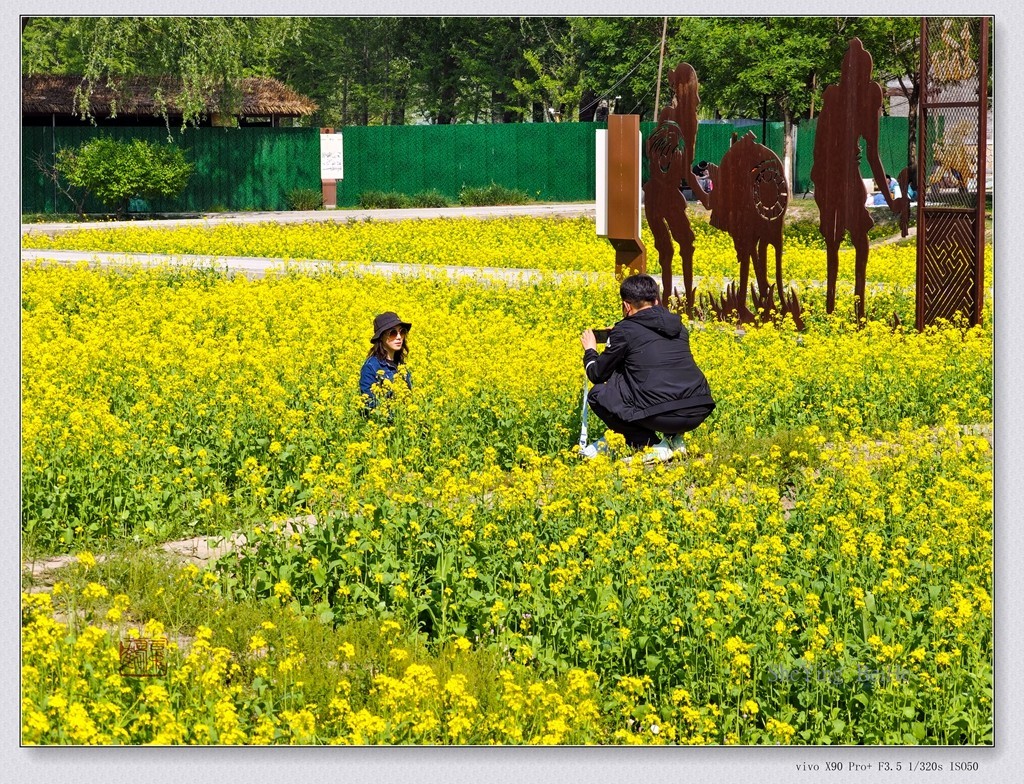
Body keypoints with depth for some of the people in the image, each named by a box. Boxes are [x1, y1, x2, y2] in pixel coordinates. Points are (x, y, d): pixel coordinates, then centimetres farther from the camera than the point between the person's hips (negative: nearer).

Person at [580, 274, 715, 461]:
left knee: (598, 394, 15)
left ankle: (654, 447, 3)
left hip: (662, 416, -6)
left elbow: (597, 375, 12)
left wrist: (590, 351, 33)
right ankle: (674, 439, 18)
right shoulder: (676, 324, 19)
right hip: (701, 411, 6)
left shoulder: (625, 330, 2)